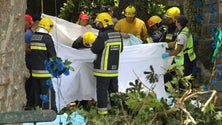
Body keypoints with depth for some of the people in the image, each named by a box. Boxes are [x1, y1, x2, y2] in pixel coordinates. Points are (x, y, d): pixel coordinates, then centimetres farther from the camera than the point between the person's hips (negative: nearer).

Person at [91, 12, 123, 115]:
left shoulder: (103, 36, -19)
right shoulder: (118, 35, 5)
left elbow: (94, 49, -16)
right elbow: (120, 49, 15)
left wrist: (94, 44, 3)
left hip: (103, 69, -7)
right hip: (114, 68, 7)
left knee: (102, 90, -1)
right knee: (113, 89, 16)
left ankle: (102, 109, 0)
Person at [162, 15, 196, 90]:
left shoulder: (182, 35, -25)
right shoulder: (186, 30, 8)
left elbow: (178, 50, -24)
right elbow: (176, 43, 16)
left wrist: (168, 54, -13)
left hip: (185, 61, -10)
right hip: (189, 59, 10)